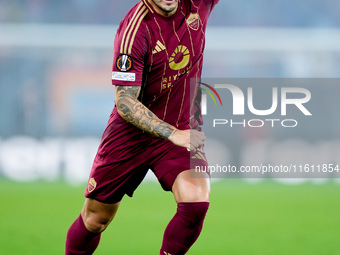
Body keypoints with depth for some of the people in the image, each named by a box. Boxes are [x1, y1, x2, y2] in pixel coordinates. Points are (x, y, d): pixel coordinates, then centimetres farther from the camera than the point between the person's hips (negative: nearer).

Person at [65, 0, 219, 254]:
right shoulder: (135, 27, -22)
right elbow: (124, 102, -23)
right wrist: (173, 134, -34)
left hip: (184, 127, 3)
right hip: (132, 132, -3)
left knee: (196, 202, -23)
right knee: (95, 218, 6)